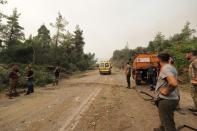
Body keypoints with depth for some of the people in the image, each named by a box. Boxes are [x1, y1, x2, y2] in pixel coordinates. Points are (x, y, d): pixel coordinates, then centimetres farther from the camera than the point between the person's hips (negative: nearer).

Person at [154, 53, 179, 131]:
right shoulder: (171, 67, 10)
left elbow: (173, 83, -35)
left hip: (166, 100, -10)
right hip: (172, 98, 10)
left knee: (168, 124, 2)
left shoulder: (165, 68, -20)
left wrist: (167, 91, -21)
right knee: (166, 118, 29)